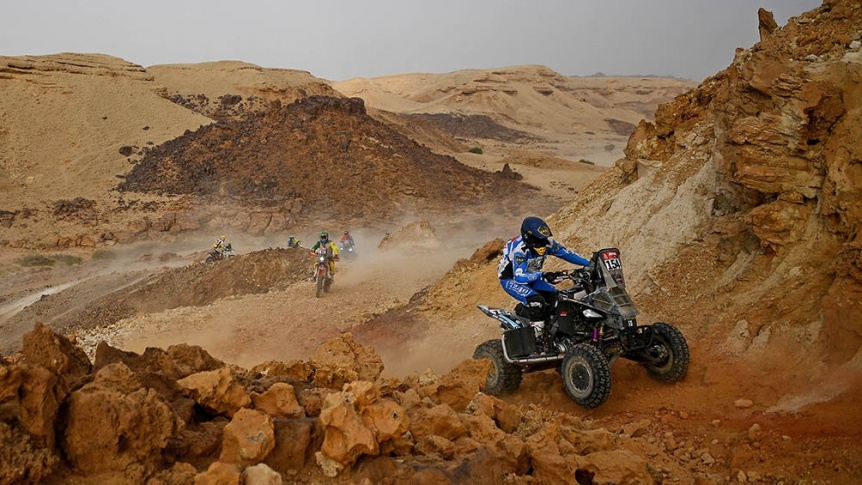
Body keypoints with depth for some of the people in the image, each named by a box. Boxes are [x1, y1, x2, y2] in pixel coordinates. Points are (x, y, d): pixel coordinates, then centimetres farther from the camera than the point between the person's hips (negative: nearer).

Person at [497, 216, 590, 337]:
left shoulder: (547, 242, -15)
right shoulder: (520, 249, -35)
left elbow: (566, 253, -6)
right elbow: (519, 277, -43)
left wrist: (590, 264, -12)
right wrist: (542, 275, -52)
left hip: (532, 276, 8)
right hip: (511, 279, -7)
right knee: (537, 301, -29)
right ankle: (536, 334, -15)